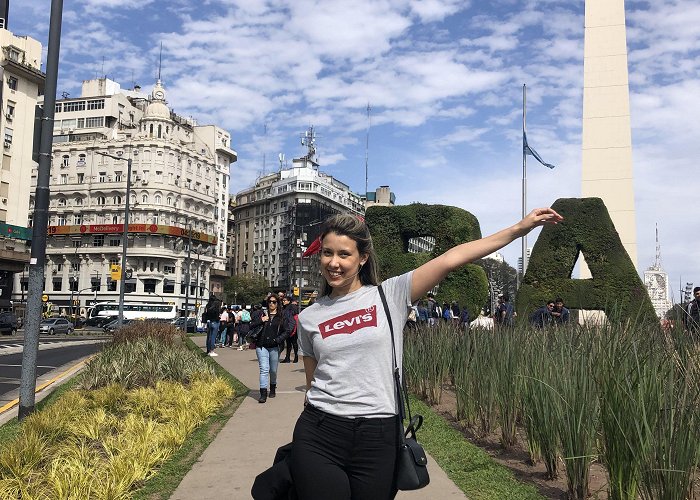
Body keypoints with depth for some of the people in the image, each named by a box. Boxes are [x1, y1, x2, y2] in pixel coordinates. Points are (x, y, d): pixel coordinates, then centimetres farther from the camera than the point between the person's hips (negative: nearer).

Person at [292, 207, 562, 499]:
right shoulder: (308, 318, 7)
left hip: (378, 437, -1)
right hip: (319, 434, 1)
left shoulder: (389, 296, -1)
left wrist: (520, 228, -9)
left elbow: (450, 259, -8)